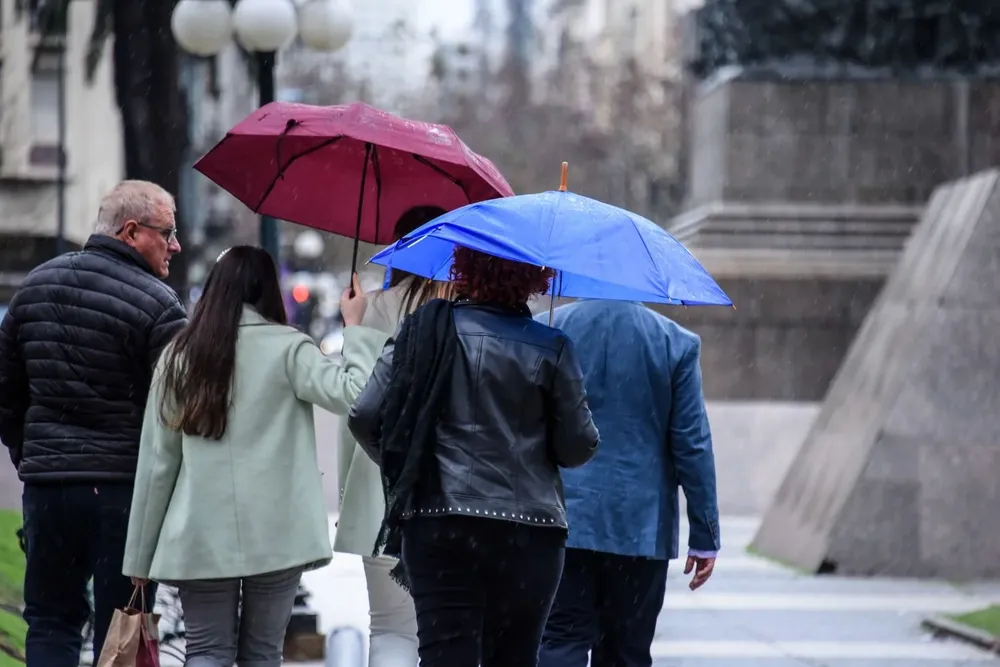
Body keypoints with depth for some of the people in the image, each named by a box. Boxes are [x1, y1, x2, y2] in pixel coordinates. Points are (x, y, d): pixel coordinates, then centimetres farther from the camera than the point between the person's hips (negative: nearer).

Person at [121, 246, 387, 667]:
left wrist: (141, 555, 11)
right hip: (275, 536, -1)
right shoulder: (286, 348, -3)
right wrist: (355, 330, -1)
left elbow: (156, 462, 7)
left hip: (201, 537, 1)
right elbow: (351, 394, -16)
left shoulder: (179, 356, 6)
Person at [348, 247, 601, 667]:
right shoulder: (550, 349, -4)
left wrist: (402, 468, 18)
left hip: (435, 527, 1)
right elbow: (577, 449, -2)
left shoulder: (424, 331, 2)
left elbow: (364, 419, 1)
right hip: (526, 533, -1)